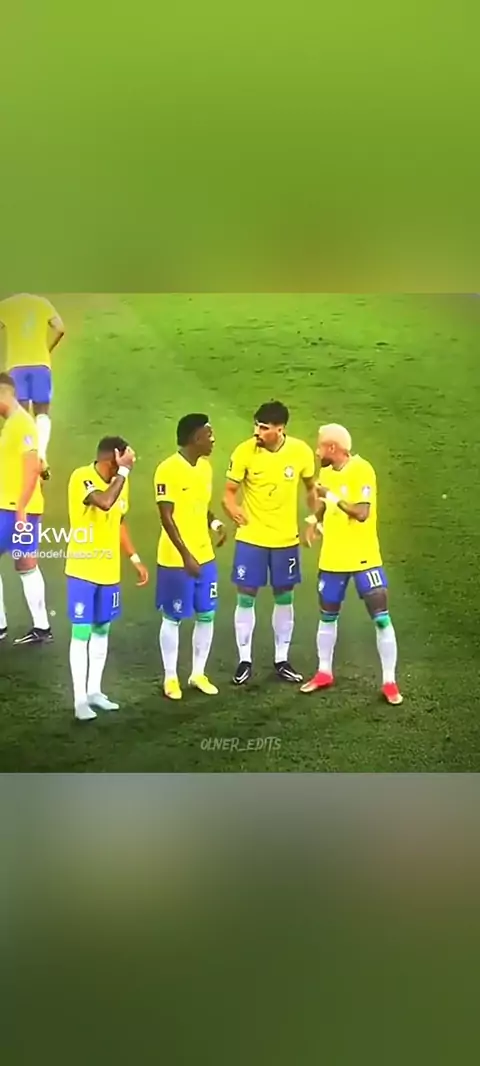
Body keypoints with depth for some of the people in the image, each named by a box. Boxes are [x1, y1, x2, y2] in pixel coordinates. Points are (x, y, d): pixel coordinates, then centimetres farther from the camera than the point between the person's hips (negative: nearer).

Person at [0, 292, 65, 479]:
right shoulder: (42, 303, 13)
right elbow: (60, 328, 0)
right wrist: (47, 349, 13)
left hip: (16, 365, 0)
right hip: (41, 364, 0)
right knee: (42, 413, 8)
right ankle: (41, 455, -13)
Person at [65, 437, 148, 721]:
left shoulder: (120, 481, 5)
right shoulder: (82, 477, -18)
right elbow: (105, 502, -37)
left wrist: (136, 559, 13)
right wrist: (124, 471, -27)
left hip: (109, 571, 7)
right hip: (82, 571, -7)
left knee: (102, 629, 13)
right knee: (82, 632, -2)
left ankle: (95, 691, 24)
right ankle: (80, 698, 6)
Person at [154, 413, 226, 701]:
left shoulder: (206, 466, 6)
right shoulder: (168, 470, -17)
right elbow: (166, 517, -18)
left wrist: (216, 523, -3)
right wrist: (186, 555, -21)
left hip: (205, 556, 7)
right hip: (176, 559, -7)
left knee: (206, 615, 11)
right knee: (173, 619, 6)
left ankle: (199, 674, 26)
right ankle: (171, 677, 19)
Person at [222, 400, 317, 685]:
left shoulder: (301, 452, -10)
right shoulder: (244, 452, -15)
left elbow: (311, 488, 7)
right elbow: (230, 491, -7)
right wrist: (232, 509, -28)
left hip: (286, 538, 2)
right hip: (251, 537, -2)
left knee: (284, 598, 10)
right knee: (246, 597, 1)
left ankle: (282, 660, 23)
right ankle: (245, 660, 14)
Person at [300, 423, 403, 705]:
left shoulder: (362, 471, -18)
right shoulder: (326, 471, 4)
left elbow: (362, 513, -26)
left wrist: (333, 496, -26)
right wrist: (315, 521, 3)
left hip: (363, 558, -7)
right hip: (332, 558, 7)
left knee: (381, 618, -6)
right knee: (327, 616, 16)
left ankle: (390, 682, 4)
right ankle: (324, 672, 32)